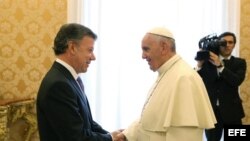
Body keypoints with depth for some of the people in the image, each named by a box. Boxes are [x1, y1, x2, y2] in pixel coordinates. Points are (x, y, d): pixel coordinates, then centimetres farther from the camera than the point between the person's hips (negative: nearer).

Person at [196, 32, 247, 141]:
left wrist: (220, 66, -22)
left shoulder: (239, 63, 3)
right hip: (211, 110, 1)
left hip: (231, 111, 0)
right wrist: (199, 65, -17)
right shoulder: (208, 60, 4)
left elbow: (237, 81, -15)